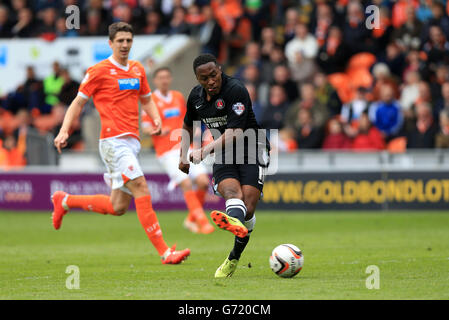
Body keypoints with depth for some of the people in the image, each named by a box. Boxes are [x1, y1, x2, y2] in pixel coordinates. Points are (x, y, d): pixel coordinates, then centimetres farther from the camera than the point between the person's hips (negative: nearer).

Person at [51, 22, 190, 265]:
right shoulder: (99, 71, -2)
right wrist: (64, 131, -9)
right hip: (113, 141, -7)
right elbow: (78, 102, 3)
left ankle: (65, 201, 29)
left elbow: (146, 99, 29)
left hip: (132, 142, 7)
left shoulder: (138, 70, 16)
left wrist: (156, 118, 9)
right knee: (141, 188, -20)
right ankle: (164, 252, -22)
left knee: (118, 207, 8)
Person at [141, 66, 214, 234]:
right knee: (186, 184, -18)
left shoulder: (178, 97, 15)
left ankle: (191, 219, 9)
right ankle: (202, 222, -13)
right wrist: (159, 131, -21)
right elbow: (146, 127, -2)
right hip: (167, 151, -5)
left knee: (203, 181, -9)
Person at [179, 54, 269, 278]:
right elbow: (188, 126, 26)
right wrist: (183, 156, 21)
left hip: (252, 152, -3)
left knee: (248, 207, -18)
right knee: (232, 192, -29)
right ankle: (236, 222, -66)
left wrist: (205, 151, -34)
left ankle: (234, 259, -3)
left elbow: (234, 133, -25)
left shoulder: (236, 90, -18)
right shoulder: (196, 96, 4)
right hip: (224, 156, 3)